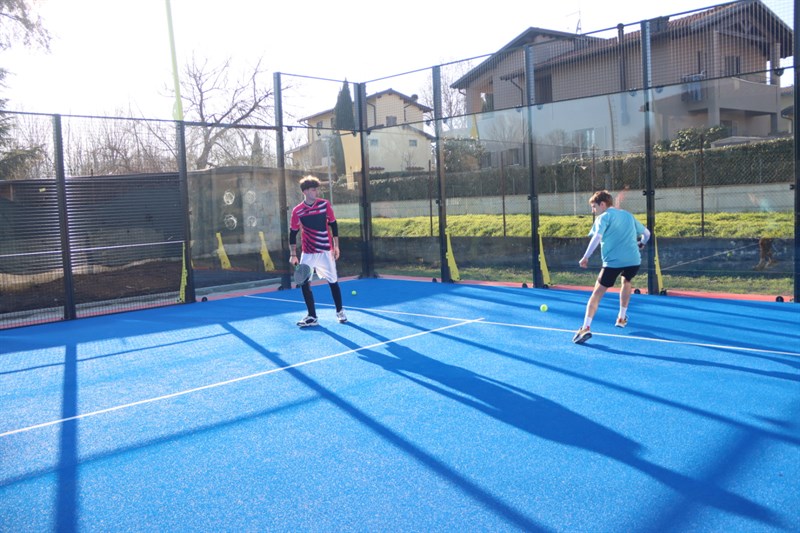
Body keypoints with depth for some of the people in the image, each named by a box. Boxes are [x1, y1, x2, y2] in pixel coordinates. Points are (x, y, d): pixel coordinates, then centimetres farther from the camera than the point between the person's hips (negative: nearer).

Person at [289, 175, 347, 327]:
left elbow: (333, 225, 4)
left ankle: (340, 311, 25)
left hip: (326, 251, 0)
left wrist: (336, 246, 1)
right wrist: (293, 255, -3)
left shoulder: (325, 204, -5)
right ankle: (312, 317, 5)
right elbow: (293, 233, 1)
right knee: (304, 283, -6)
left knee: (333, 281, 6)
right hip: (308, 253, 0)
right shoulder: (297, 211, -6)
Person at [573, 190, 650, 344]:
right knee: (626, 282, 35)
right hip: (634, 260, 5)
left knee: (597, 293, -1)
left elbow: (597, 237, -16)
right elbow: (646, 233, 27)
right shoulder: (628, 215, 20)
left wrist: (586, 257, -19)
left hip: (613, 262, -5)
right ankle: (621, 318, 39)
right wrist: (640, 244, 47)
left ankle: (586, 327, -16)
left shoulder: (603, 217, 2)